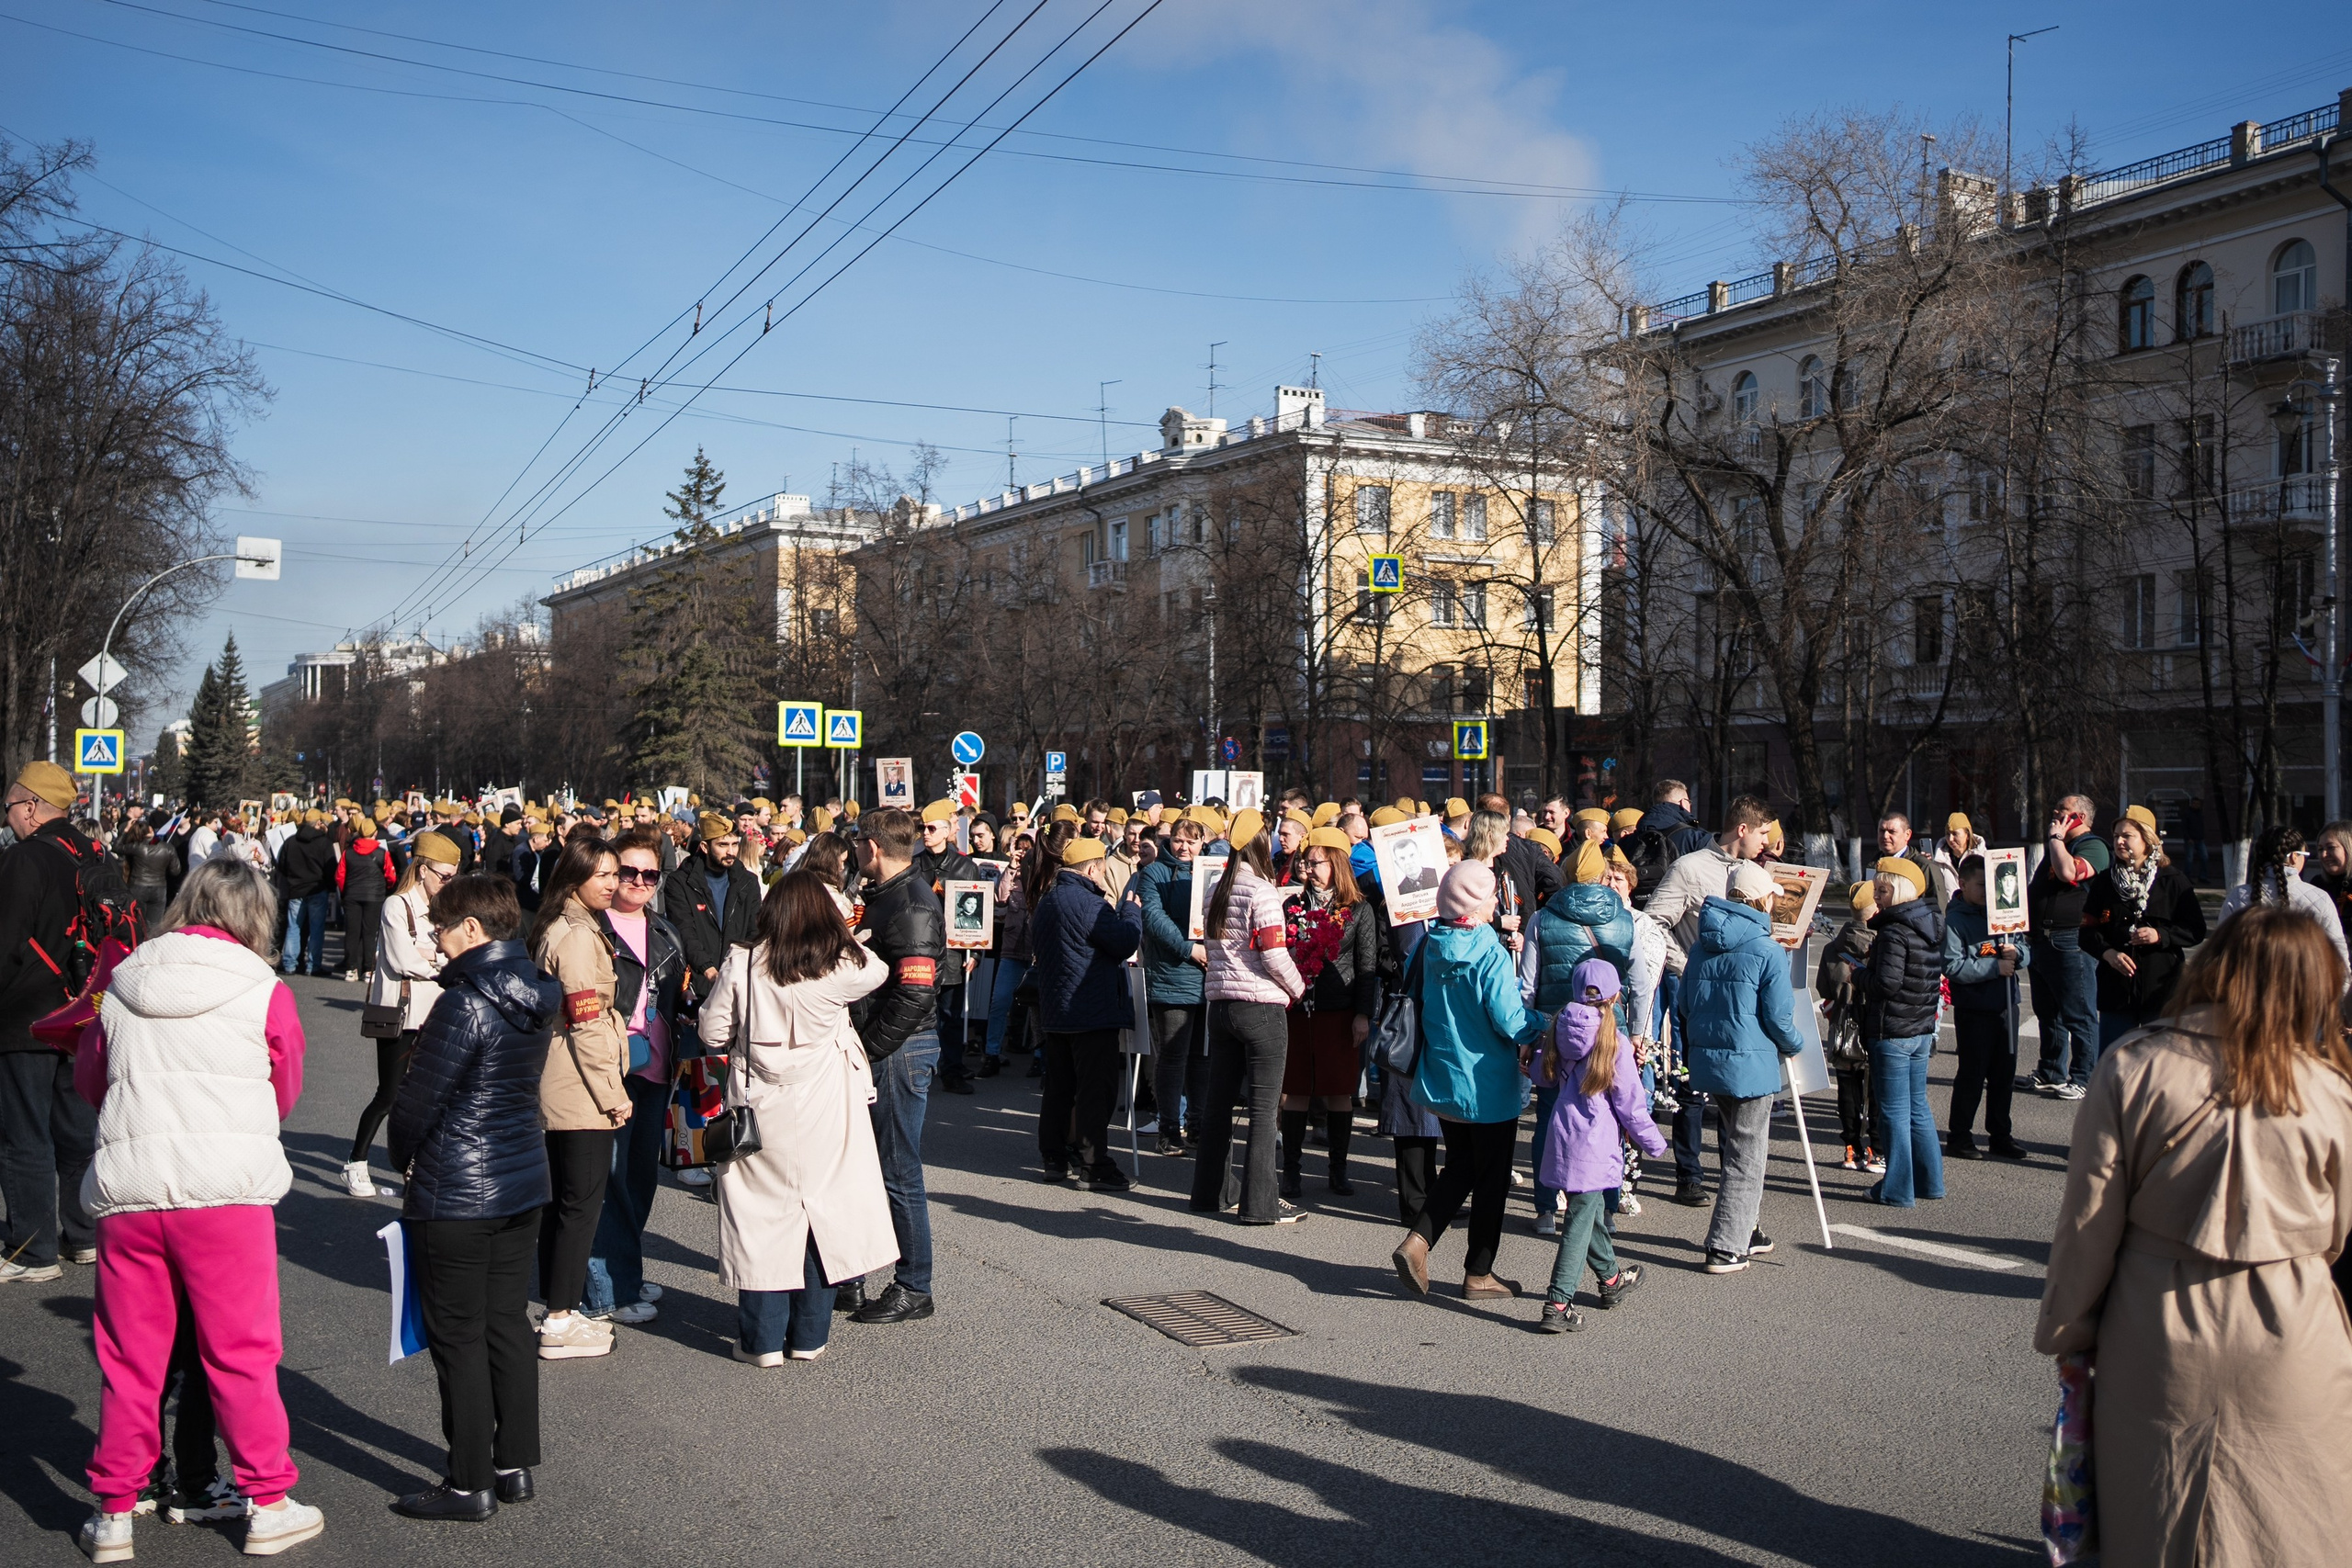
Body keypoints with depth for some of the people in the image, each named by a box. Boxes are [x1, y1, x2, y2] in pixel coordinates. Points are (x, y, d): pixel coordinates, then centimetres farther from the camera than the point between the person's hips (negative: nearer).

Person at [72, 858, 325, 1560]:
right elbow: (286, 1093, 11)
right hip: (226, 1188, -3)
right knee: (241, 1354, 7)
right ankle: (268, 1505, 16)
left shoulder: (121, 987, 6)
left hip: (127, 1188, 3)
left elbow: (88, 1080, 20)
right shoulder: (265, 993, -2)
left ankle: (114, 1512, 22)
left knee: (129, 1358, 13)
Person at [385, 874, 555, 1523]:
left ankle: (470, 1483, 12)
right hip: (524, 1182, 8)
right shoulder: (534, 996, 5)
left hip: (456, 1195, -8)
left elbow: (419, 1098, -15)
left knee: (459, 1339, 3)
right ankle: (516, 1465, 23)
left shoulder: (463, 1004, -20)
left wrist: (405, 1159, 5)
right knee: (509, 1325, 15)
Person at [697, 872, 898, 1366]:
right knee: (823, 1212, 10)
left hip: (760, 1106, 0)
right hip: (825, 1111, 0)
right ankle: (809, 1336, 18)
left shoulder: (742, 965, -8)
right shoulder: (842, 968, -8)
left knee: (763, 1212, 7)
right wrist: (841, 932, 18)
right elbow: (879, 971, 14)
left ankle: (762, 1339, 11)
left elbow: (712, 1028, -1)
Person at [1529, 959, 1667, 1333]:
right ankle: (1558, 1305, -4)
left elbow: (1542, 1075, 16)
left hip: (1563, 1134, 6)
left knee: (1591, 1211, 22)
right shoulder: (1615, 1043, -14)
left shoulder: (1561, 1032, 2)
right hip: (1595, 1144, -6)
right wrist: (1655, 1144, 4)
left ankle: (1610, 1278, 42)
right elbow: (1630, 1103, -9)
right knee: (1580, 1221, -3)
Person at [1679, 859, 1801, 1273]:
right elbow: (1778, 1018, -11)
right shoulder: (1768, 952, -13)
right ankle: (1726, 1247, 4)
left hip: (1707, 1060, 6)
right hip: (1751, 1063, -6)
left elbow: (1685, 1005, 12)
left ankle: (1744, 1231, 31)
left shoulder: (1701, 947, 6)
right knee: (1747, 1157, 3)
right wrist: (1795, 1045, 9)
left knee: (1736, 1148, 21)